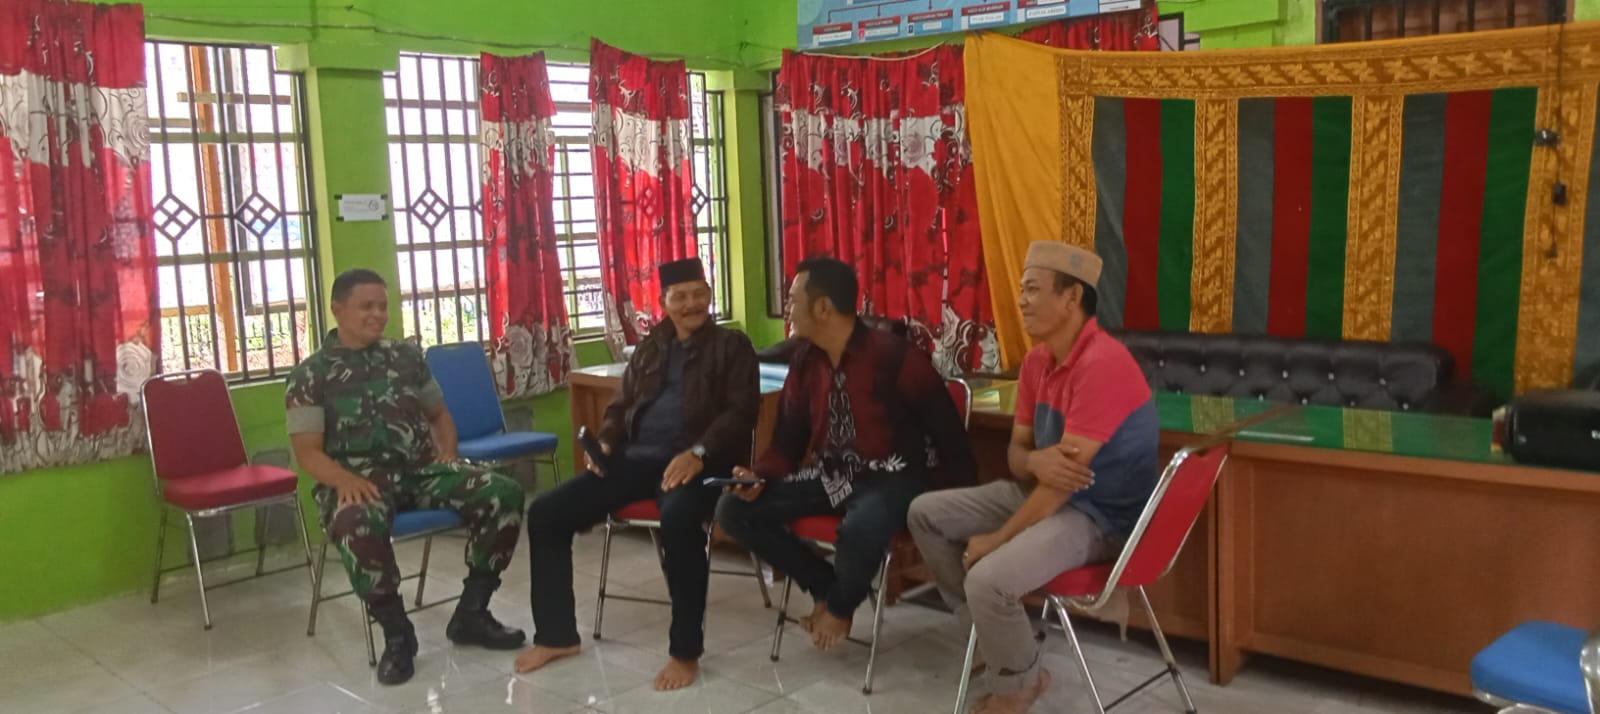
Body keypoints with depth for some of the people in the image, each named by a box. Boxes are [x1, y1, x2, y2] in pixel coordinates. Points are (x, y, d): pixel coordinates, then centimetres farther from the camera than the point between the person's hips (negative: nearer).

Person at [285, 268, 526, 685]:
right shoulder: (311, 374, 2)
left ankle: (470, 614, -5)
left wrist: (448, 450, 4)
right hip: (360, 480, -4)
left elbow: (439, 414, 25)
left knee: (503, 494, -19)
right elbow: (307, 452, -4)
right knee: (358, 526, -41)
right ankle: (396, 633, -17)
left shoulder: (406, 356, 15)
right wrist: (345, 480, -24)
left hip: (421, 469, 4)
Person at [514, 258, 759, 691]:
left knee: (678, 518, -40)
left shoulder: (732, 346, 7)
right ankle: (557, 635, 9)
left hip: (697, 461, -6)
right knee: (546, 513, -6)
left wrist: (699, 452, -22)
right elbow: (622, 404, 24)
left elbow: (740, 411, -6)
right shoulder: (650, 347, 23)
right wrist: (605, 442, 2)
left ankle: (685, 651, -24)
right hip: (636, 457, 6)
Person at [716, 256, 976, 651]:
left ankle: (841, 606, -3)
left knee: (860, 528, -41)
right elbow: (790, 439, 8)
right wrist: (759, 475, -12)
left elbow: (945, 428, -12)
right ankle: (825, 586, 6)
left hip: (890, 477, -6)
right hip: (831, 474, 7)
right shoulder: (804, 361, 2)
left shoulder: (892, 355, -18)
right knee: (733, 509, -8)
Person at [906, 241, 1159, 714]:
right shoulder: (1037, 360, 3)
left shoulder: (1101, 365, -26)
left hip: (1098, 515, -9)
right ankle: (992, 630, 15)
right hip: (1043, 491, 9)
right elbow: (1016, 451, 7)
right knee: (926, 514, 6)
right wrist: (1035, 461, -20)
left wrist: (997, 539, -20)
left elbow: (1068, 474, -27)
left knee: (988, 579, -30)